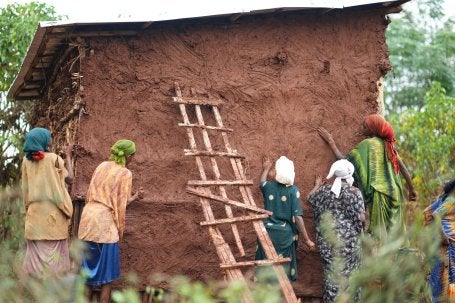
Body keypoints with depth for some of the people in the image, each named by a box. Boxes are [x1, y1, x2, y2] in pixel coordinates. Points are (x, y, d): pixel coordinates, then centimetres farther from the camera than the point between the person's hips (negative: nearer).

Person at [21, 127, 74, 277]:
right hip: (53, 210, -3)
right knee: (54, 251, 4)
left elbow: (26, 188, 8)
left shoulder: (26, 161, 3)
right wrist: (68, 156, 5)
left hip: (34, 211, 3)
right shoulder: (54, 158, -8)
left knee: (36, 251, 7)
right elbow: (70, 179, -1)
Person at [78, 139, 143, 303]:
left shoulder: (102, 166, 13)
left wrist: (133, 197, 26)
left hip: (88, 216, 6)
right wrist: (120, 229, 1)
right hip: (105, 221, -6)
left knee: (88, 265, 14)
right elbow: (120, 204, -7)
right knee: (107, 269, 5)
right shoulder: (125, 173, -4)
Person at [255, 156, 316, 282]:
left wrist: (266, 169, 42)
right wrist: (307, 239, -9)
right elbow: (297, 217, -15)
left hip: (267, 232, 2)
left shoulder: (269, 186, -3)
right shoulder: (293, 191, -12)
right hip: (284, 234, -2)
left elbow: (261, 184, 24)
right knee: (283, 267, 10)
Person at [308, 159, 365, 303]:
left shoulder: (324, 190, 2)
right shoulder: (355, 192, -10)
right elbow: (361, 217, -14)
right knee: (348, 270, 7)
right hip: (348, 239, -3)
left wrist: (317, 185, 38)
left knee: (331, 270, 11)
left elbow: (310, 198, 22)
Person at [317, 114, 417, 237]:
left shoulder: (367, 144, -6)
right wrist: (411, 189, 22)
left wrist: (331, 142, 3)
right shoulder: (388, 144, 12)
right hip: (395, 194, 6)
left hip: (378, 194, -6)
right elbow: (403, 168, 13)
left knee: (378, 235, -4)